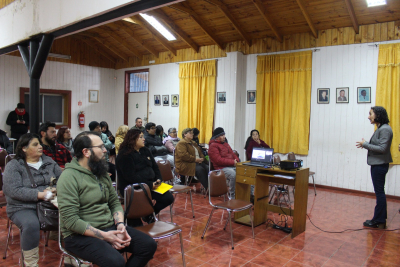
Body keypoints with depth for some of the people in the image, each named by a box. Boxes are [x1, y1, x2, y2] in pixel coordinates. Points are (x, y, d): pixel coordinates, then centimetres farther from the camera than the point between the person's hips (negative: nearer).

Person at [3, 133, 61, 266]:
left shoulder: (49, 161, 14)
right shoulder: (13, 166, 1)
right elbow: (13, 190, -12)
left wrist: (56, 189, -13)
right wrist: (40, 194, -21)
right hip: (23, 208, -3)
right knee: (31, 224, -35)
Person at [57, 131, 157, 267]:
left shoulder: (102, 172, 11)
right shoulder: (69, 177, -14)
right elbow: (71, 220, -20)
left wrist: (120, 225, -7)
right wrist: (104, 236, -20)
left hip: (110, 227, 8)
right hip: (81, 235, -7)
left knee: (149, 245, -5)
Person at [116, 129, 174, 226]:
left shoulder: (145, 151, 15)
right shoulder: (125, 155, -10)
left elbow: (155, 167, 18)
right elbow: (130, 176, -18)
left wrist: (158, 179, -3)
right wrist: (149, 185, -20)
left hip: (151, 185, 7)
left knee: (169, 198, -8)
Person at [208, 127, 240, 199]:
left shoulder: (226, 144, 24)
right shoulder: (213, 146, -3)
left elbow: (232, 154, 27)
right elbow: (218, 160, -14)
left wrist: (236, 160, 3)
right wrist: (232, 162, -17)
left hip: (232, 166, 8)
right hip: (222, 167, -8)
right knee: (234, 174, -36)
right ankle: (232, 196, -21)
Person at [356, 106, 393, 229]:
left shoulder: (385, 129, -16)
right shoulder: (380, 129, 14)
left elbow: (382, 148, -22)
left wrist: (365, 144, -15)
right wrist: (366, 145, 4)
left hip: (380, 165, -10)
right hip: (377, 164, 10)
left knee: (379, 192, -1)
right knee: (379, 192, 15)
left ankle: (379, 221, 9)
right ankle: (381, 219, 25)